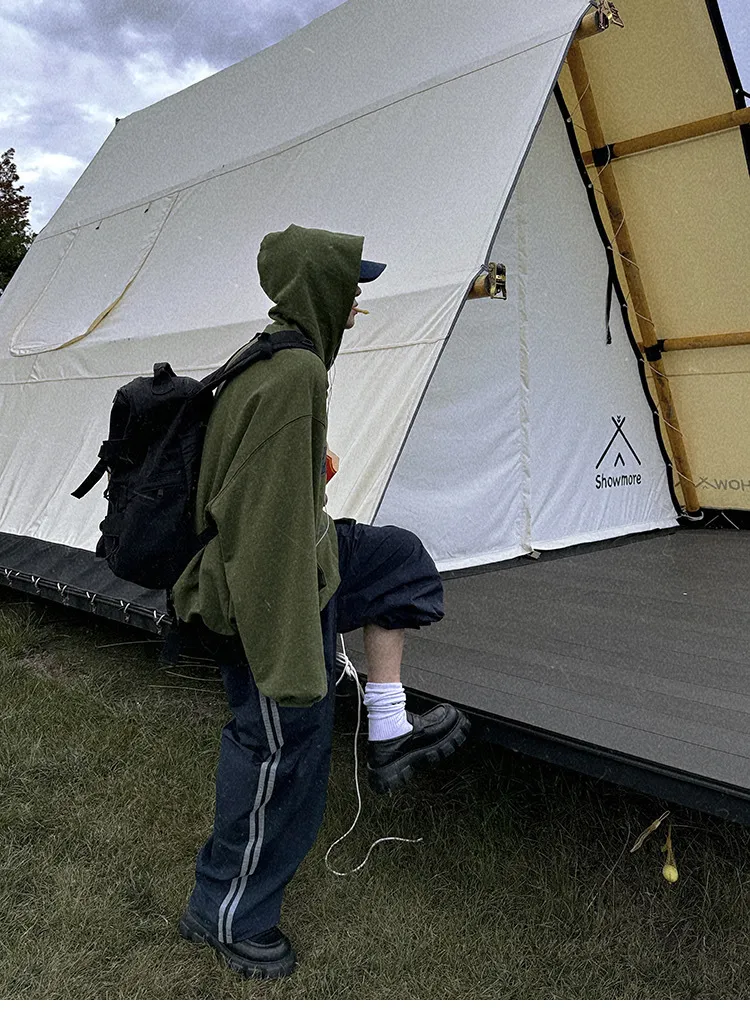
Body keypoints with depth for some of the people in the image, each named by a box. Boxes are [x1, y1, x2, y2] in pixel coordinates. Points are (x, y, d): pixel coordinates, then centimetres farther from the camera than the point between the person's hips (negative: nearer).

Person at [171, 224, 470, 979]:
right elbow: (273, 524, -29)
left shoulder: (267, 361, 6)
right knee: (282, 750, 6)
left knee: (400, 558, 22)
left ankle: (388, 728, 21)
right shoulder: (294, 377, -25)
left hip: (288, 566, 10)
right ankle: (226, 916, 29)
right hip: (279, 591, -10)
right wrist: (292, 659, -26)